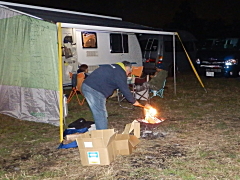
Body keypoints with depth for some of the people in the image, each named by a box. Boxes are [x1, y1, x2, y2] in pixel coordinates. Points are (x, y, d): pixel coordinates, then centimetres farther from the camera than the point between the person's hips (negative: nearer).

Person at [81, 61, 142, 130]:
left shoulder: (112, 67, 24)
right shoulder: (120, 73, -4)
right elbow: (125, 89, -1)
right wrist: (134, 101, 12)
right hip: (94, 90, -10)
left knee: (100, 114, 17)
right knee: (101, 116, -3)